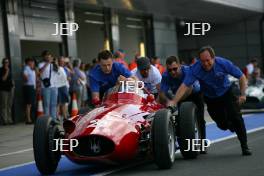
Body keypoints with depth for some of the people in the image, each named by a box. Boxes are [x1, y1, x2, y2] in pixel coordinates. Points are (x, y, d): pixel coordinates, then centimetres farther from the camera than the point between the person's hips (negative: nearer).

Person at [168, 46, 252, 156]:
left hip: (226, 93, -1)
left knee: (236, 117, -14)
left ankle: (244, 146, 0)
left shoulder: (223, 63, -25)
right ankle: (236, 127, 38)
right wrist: (174, 102, -45)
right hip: (210, 98, 1)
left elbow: (241, 77, -14)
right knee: (223, 124, 1)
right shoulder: (195, 68, -28)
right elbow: (185, 86, -35)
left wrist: (243, 95, -19)